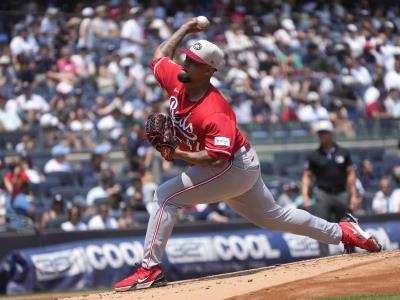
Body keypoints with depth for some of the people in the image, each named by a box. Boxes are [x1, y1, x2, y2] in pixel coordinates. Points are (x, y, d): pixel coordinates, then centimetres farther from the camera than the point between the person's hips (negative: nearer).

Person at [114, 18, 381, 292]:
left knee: (165, 196, -17)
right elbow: (161, 55, 12)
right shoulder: (177, 81, -8)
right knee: (272, 216, 24)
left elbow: (217, 158, -38)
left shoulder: (213, 113, -32)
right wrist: (183, 30, 12)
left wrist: (178, 154, -42)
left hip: (235, 167, -10)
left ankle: (150, 270, -18)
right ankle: (342, 232, 36)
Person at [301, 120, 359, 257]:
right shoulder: (314, 156, 4)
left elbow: (350, 173, 6)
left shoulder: (343, 153, 7)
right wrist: (305, 196, -10)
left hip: (341, 194, 1)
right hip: (323, 195, -1)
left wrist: (354, 196, -1)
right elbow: (307, 176, 4)